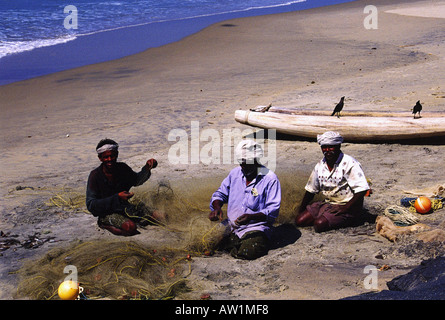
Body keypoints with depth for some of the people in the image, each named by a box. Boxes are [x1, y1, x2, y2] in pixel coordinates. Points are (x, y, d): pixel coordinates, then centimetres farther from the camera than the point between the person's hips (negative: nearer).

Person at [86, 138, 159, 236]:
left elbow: (136, 180, 20)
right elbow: (90, 205, -19)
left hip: (124, 207, 6)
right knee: (130, 227, -31)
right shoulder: (95, 175, -15)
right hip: (106, 212, -6)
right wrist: (117, 198, -28)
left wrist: (147, 168, -2)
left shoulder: (122, 168, -2)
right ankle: (106, 224, -6)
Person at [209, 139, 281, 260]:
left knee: (248, 253, -31)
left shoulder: (270, 179, -7)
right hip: (231, 227, 5)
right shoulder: (235, 173, 11)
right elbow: (220, 194, 18)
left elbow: (273, 210, -11)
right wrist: (217, 207, -7)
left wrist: (251, 217, -28)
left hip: (256, 228, -4)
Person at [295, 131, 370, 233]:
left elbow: (362, 190, -19)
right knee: (299, 220, -9)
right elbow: (310, 190, 17)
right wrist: (300, 210, 8)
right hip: (328, 204, 7)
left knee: (319, 224, -28)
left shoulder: (350, 164, -13)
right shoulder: (320, 165, 8)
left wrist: (345, 208, -24)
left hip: (347, 206, -6)